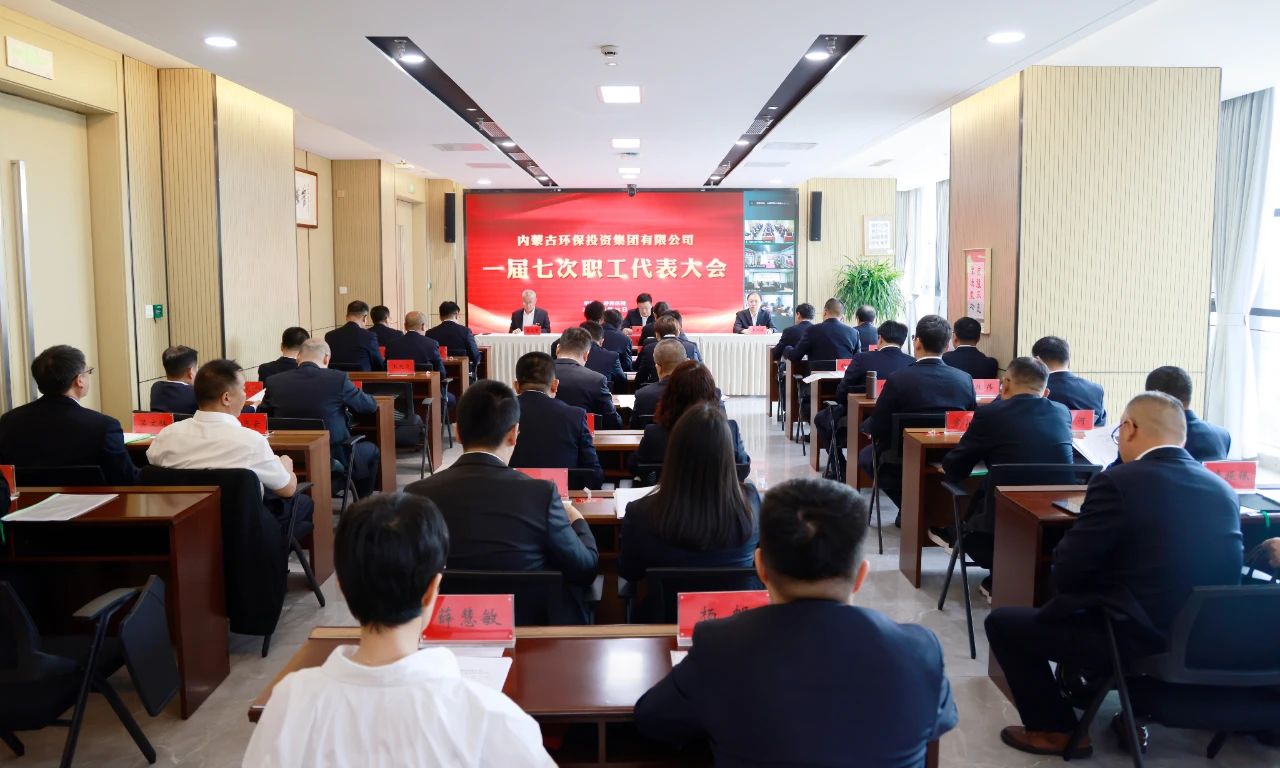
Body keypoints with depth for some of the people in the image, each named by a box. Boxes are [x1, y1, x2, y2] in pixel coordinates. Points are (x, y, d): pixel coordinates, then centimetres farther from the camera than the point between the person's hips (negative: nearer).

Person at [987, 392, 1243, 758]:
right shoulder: (1224, 490, 3)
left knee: (1002, 621, 9)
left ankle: (1057, 729, 14)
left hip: (1136, 638, -7)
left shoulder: (1119, 481, -18)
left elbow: (1067, 572, -16)